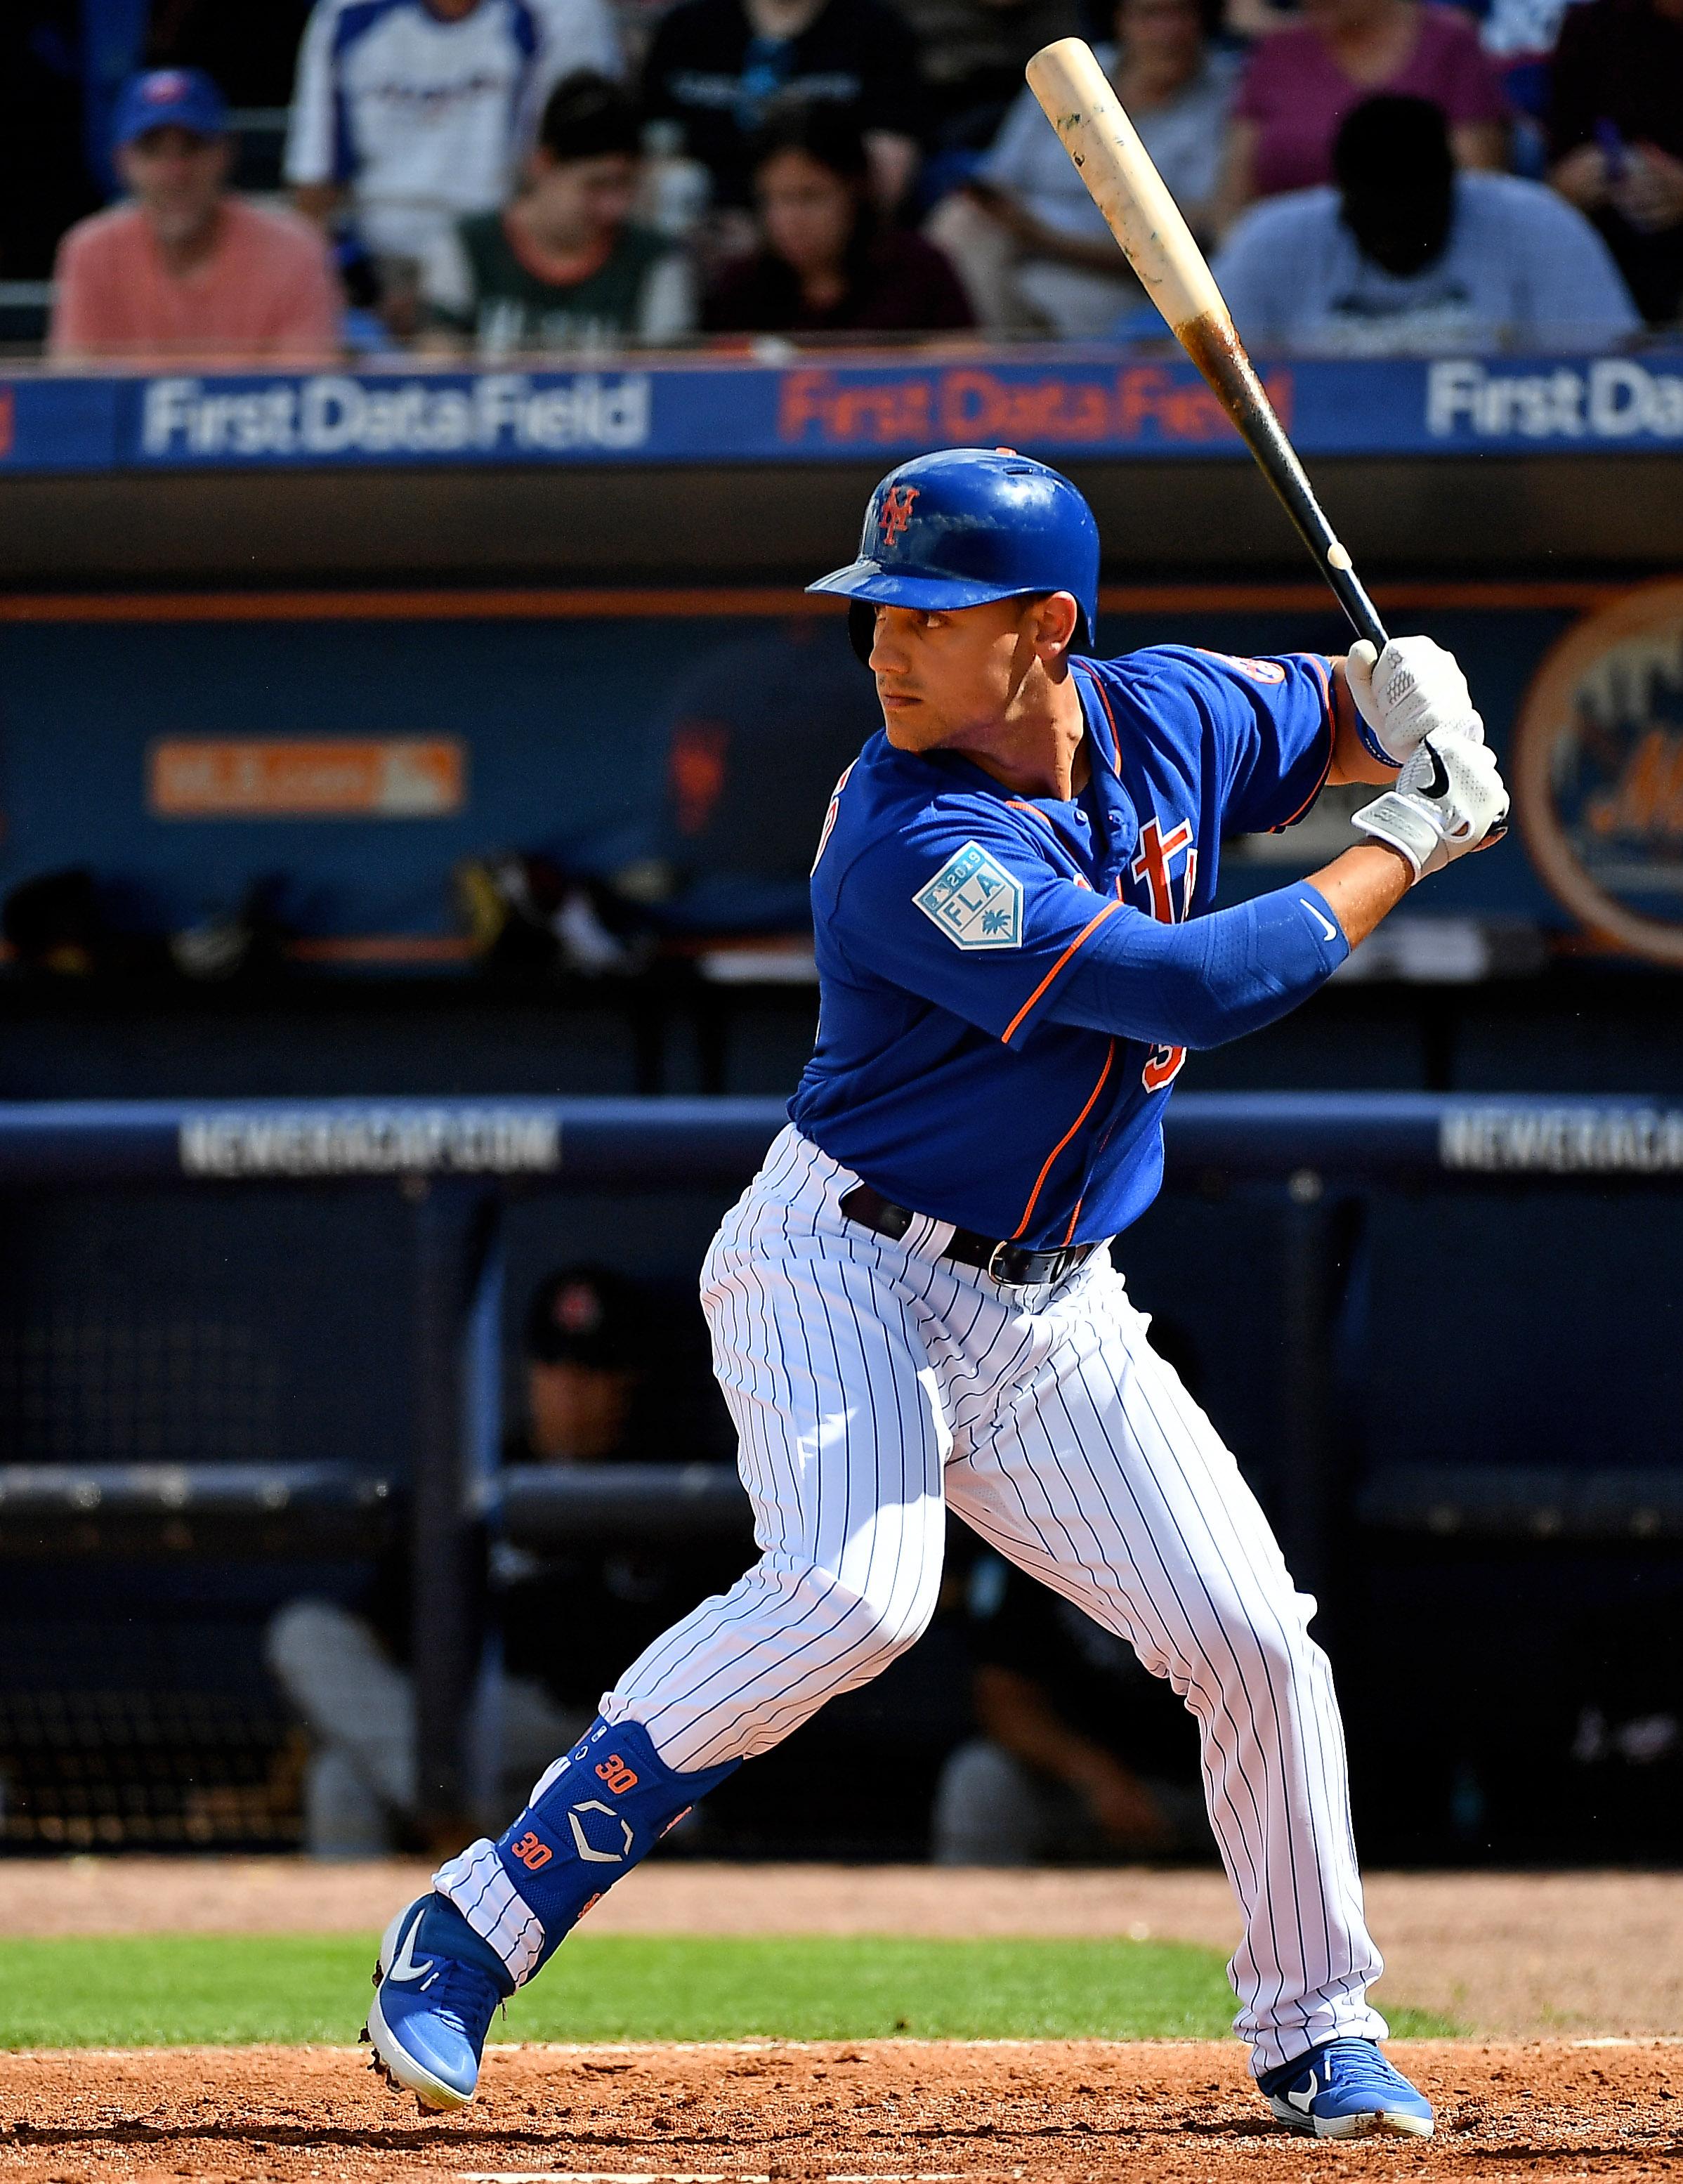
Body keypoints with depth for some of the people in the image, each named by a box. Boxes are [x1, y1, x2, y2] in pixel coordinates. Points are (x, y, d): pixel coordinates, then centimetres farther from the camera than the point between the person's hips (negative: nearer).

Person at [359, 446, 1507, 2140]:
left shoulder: (1166, 716, -1)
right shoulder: (920, 845, -24)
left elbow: (1330, 722, 20)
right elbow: (1190, 988, -28)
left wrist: (1398, 704, -5)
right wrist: (1404, 850, -16)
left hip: (1051, 1315, 7)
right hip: (844, 1267, -7)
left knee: (1256, 1642, 1)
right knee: (852, 1593, -31)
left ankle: (1314, 2032, 19)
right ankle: (476, 1929, -26)